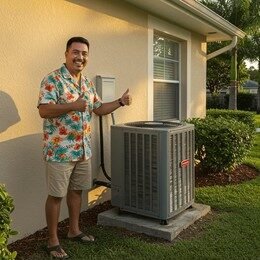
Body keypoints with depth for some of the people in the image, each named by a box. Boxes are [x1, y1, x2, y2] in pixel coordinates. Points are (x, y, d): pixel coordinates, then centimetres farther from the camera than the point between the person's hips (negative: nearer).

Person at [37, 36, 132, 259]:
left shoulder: (87, 83, 12)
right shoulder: (53, 79, -12)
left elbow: (99, 109, 18)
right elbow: (44, 111, -22)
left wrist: (121, 102, 6)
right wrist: (72, 105, -31)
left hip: (83, 150, 8)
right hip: (60, 150, -7)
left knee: (77, 190, 18)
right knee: (56, 195, 4)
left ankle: (74, 230, 35)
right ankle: (53, 241, 19)